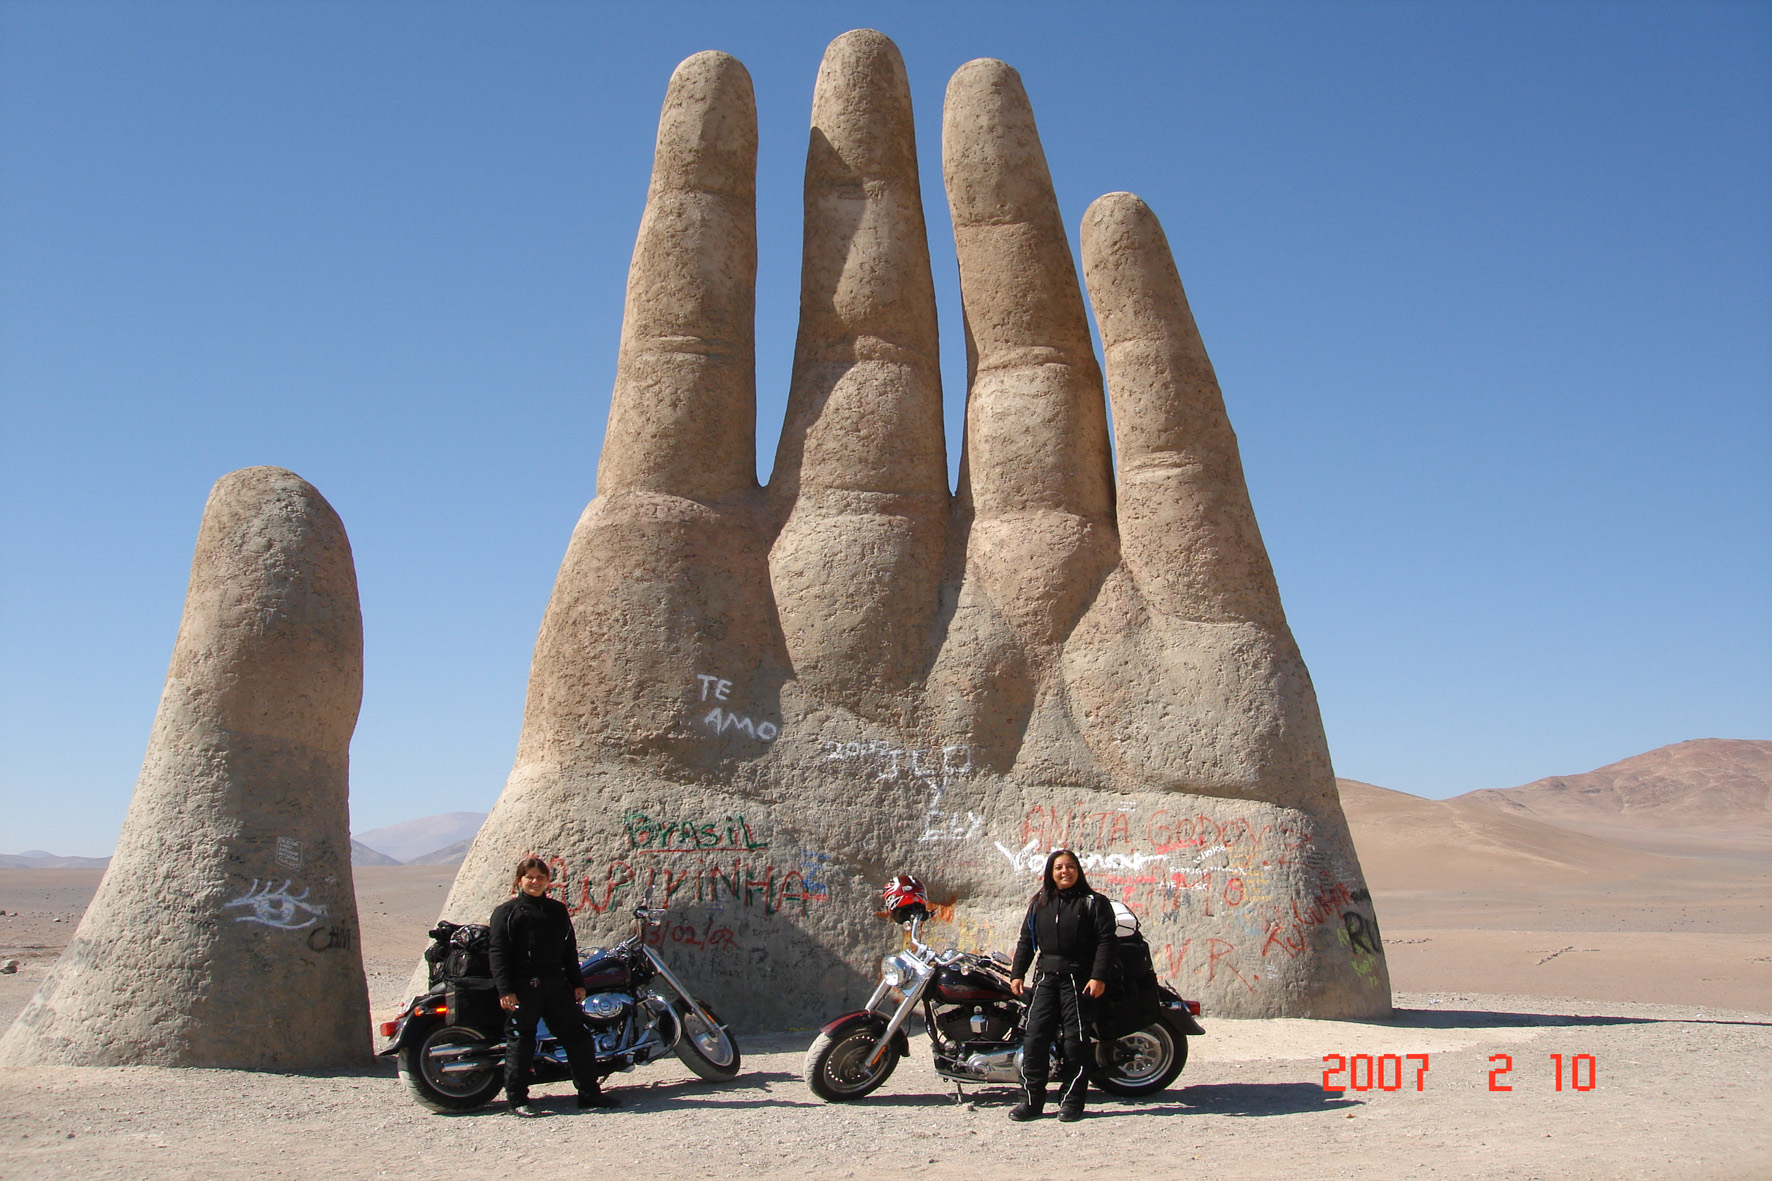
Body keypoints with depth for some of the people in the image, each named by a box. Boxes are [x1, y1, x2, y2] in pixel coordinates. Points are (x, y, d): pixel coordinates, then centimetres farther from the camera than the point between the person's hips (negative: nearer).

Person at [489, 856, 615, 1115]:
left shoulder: (557, 910, 17)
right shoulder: (507, 912, 1)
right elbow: (498, 953, -7)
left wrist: (577, 983, 12)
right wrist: (505, 990, -16)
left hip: (556, 984, 5)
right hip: (523, 986, -5)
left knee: (578, 1035, 5)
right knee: (520, 1042, -1)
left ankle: (589, 1093, 12)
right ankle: (517, 1099, 8)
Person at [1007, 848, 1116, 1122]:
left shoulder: (1094, 903, 2)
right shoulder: (1039, 904, 16)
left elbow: (1106, 941, -5)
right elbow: (1026, 941, 17)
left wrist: (1099, 977, -14)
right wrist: (1017, 974, 8)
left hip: (1079, 981, -4)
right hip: (1046, 978, 4)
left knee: (1076, 1042, -2)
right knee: (1034, 1038, -4)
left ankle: (1072, 1100, 6)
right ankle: (1031, 1100, 2)